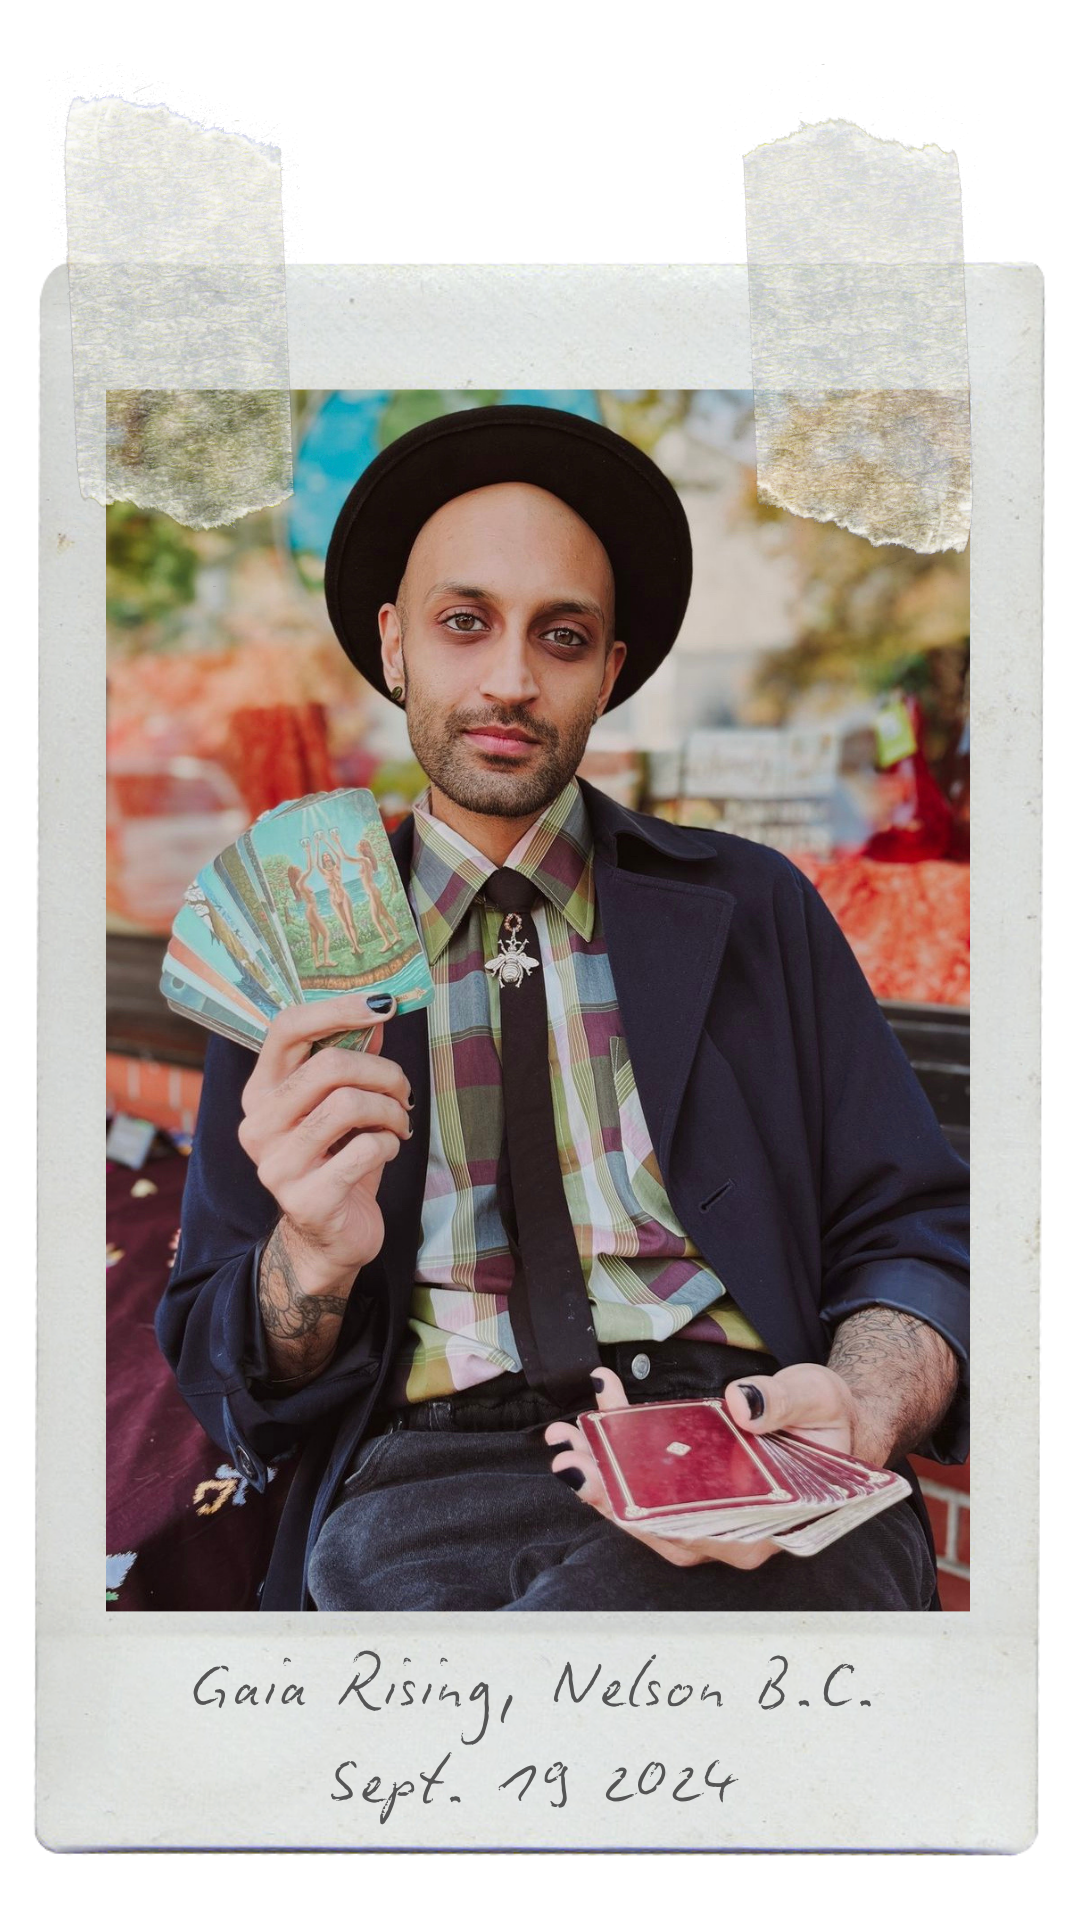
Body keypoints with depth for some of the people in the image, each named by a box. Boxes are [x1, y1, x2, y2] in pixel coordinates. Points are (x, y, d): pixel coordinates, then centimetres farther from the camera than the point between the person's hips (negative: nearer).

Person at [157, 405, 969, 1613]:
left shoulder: (750, 909, 15)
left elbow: (918, 1238, 9)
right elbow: (213, 1370, 12)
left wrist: (859, 1414, -15)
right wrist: (313, 1255, -13)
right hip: (423, 1477, 1)